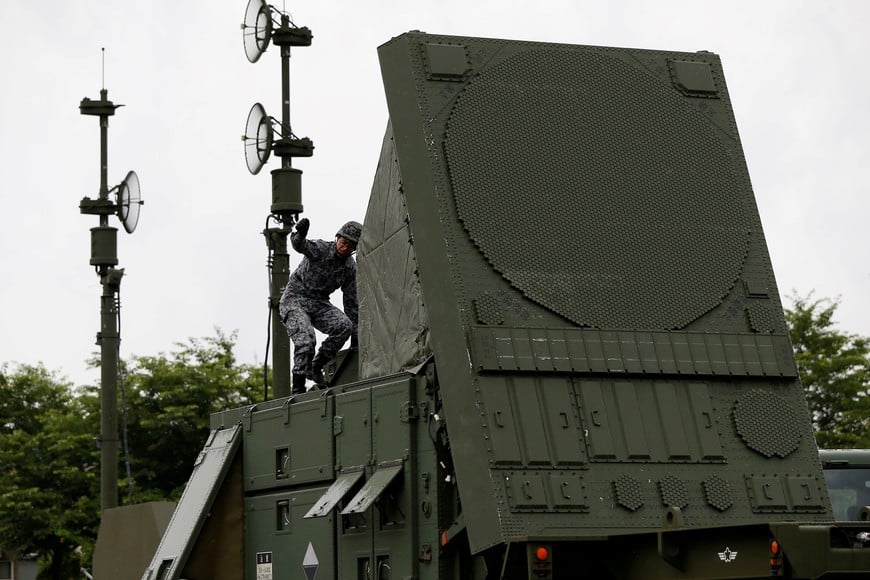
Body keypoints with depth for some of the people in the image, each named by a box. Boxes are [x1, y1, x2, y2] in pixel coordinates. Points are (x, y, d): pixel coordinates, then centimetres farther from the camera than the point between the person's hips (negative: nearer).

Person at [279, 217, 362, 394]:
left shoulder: (350, 269, 1)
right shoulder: (321, 249, -13)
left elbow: (352, 303, 8)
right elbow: (301, 246, -37)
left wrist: (355, 336, 8)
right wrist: (300, 235, -61)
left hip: (319, 304, 5)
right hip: (294, 300, -5)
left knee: (344, 325, -22)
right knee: (306, 338, -28)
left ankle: (316, 366, -9)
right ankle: (298, 388, -24)